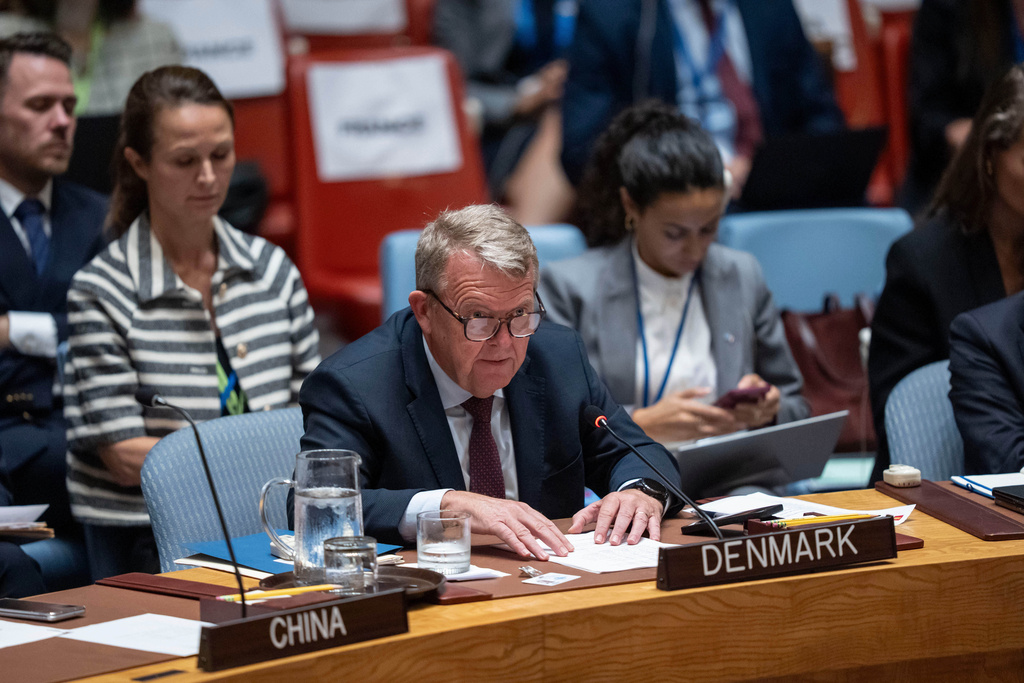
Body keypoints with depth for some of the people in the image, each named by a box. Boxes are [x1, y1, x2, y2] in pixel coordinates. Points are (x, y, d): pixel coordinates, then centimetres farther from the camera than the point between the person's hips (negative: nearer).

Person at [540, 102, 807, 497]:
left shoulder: (743, 278, 15)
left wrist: (768, 411, -3)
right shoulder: (569, 288, 3)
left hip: (734, 491, 3)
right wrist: (640, 424, -18)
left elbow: (795, 412, 22)